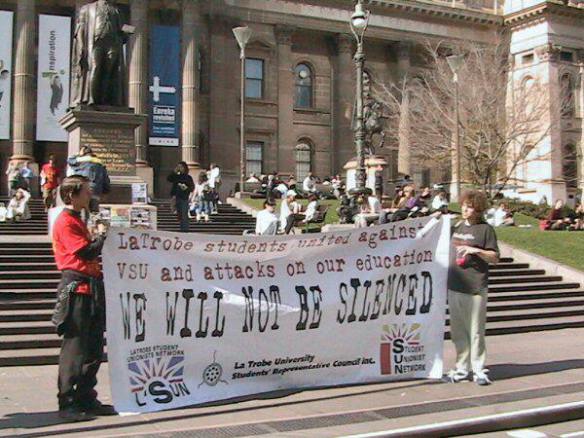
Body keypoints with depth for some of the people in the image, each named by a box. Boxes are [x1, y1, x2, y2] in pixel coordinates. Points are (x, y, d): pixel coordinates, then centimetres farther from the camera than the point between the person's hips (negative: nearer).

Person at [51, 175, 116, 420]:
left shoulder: (77, 220, 20)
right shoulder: (65, 222, -10)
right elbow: (86, 252, -19)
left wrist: (98, 238, 9)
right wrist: (101, 236, -4)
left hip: (92, 288, 10)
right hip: (77, 289, -10)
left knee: (94, 349, 12)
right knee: (75, 348, -6)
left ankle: (86, 399, 20)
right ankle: (67, 404, 1)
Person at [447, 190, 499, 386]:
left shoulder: (485, 229, -1)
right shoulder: (456, 227, 14)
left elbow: (495, 258, -2)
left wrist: (475, 250, -16)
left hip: (475, 288, -5)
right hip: (454, 286, 5)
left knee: (476, 331, -2)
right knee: (458, 331, 9)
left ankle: (478, 370, 7)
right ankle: (462, 368, 19)